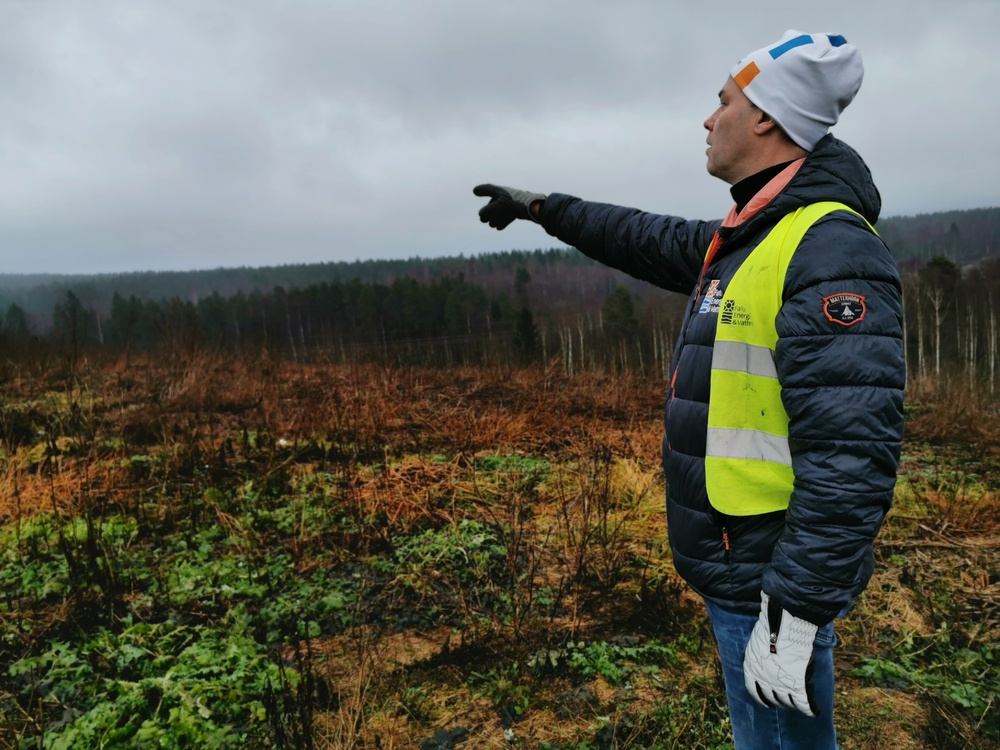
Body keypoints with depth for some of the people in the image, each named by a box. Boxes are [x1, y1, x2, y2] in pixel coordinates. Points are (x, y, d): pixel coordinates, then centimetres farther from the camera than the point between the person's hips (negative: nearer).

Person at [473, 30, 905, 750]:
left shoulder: (830, 251, -21)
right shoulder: (745, 240, 10)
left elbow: (852, 457, -27)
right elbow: (647, 240, 25)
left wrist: (793, 617, -26)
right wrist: (541, 206, 32)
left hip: (771, 581, -9)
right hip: (738, 564, 9)